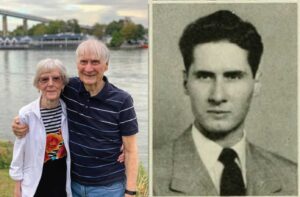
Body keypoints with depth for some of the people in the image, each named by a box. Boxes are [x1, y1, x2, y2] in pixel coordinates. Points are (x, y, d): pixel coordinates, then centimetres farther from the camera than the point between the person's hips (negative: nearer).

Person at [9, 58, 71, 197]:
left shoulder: (68, 110, -9)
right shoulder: (27, 114, -16)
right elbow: (19, 152, -7)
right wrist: (18, 185, -1)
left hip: (63, 179, 2)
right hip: (36, 182, -2)